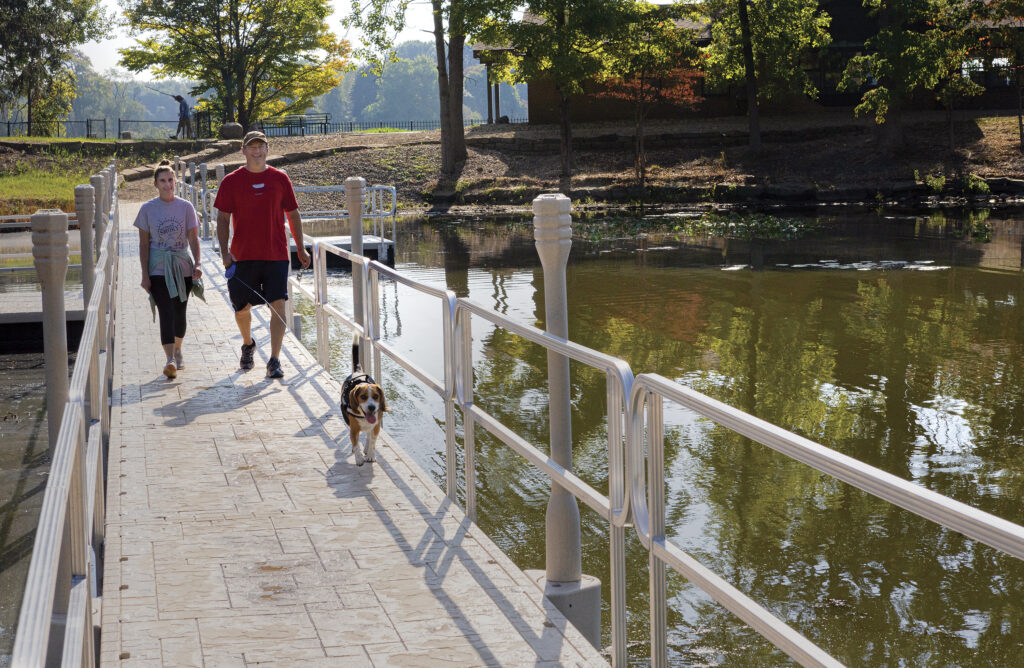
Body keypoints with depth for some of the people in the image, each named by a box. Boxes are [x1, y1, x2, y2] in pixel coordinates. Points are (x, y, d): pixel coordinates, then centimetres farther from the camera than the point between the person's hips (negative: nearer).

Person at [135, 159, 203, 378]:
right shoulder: (147, 209, 1)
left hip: (183, 267, 2)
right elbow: (144, 244, 2)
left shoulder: (186, 207, 2)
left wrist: (197, 264, -12)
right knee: (166, 312, -14)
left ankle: (177, 350, 33)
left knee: (179, 312, 9)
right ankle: (170, 359, -21)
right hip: (158, 269, -2)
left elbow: (193, 239, 2)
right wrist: (145, 275, -2)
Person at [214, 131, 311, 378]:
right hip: (243, 256, 0)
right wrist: (225, 251, -8)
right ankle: (248, 344, 39)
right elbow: (223, 219, 2)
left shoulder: (280, 179, 5)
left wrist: (300, 248, 12)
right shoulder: (231, 181, 2)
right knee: (242, 307, 10)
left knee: (278, 306, -9)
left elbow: (293, 214, 12)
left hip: (277, 255, 0)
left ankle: (274, 360, -5)